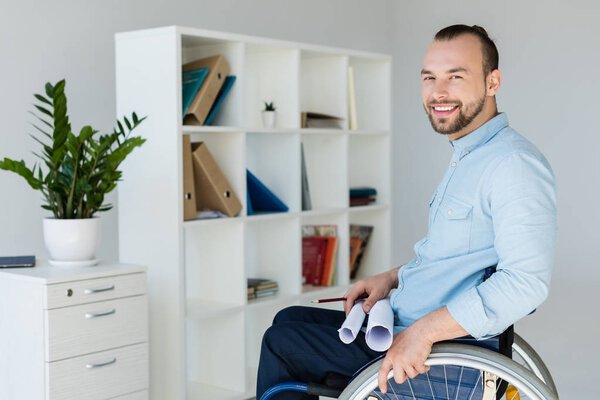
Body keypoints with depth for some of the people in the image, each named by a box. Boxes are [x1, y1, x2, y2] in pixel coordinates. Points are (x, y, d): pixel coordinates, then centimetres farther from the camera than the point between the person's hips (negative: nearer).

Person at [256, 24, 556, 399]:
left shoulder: (514, 164, -21)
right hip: (403, 326, 10)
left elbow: (526, 281, -30)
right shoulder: (467, 158, 12)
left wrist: (422, 333, -28)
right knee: (288, 320, 17)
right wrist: (392, 278, 9)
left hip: (441, 355, -10)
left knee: (280, 342, -3)